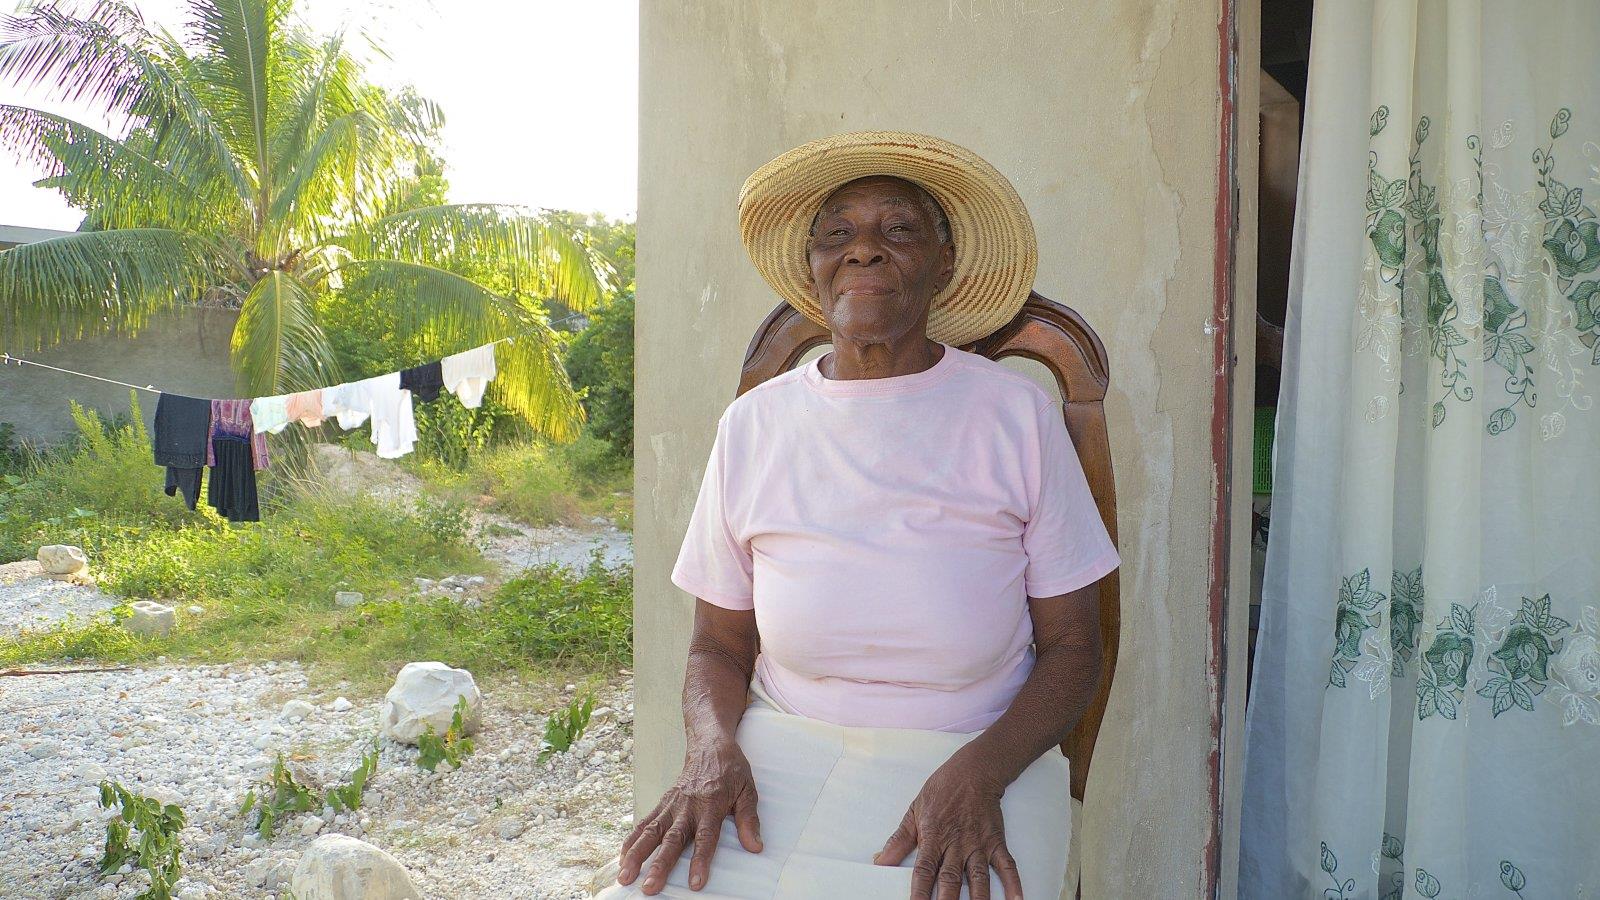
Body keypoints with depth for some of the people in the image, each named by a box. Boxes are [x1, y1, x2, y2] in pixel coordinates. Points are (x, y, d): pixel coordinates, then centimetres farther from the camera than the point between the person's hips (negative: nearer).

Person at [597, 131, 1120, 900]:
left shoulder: (1016, 415, -1)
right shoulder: (753, 425, 4)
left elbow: (1071, 647, 1)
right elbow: (718, 646, 10)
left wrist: (976, 775, -15)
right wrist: (712, 749, -11)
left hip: (971, 759, -1)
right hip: (778, 756, 1)